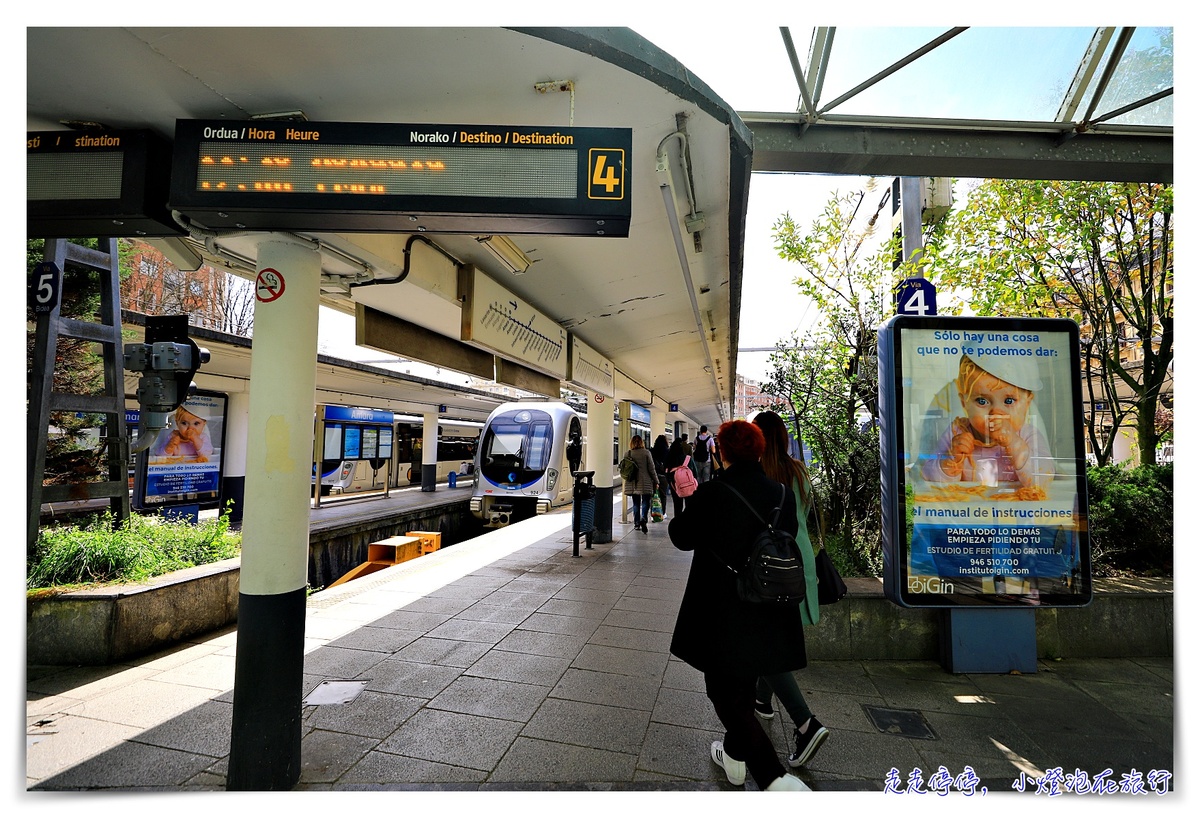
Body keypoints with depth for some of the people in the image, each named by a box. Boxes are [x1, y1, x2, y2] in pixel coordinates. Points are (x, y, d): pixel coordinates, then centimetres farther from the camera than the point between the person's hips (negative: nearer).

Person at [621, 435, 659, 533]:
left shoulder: (628, 454, 2)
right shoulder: (646, 452, -6)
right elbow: (651, 469, -4)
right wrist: (656, 481, 4)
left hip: (632, 483, 3)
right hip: (645, 483, -3)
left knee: (636, 503, 13)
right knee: (645, 502, 1)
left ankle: (636, 523, 16)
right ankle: (643, 519, -21)